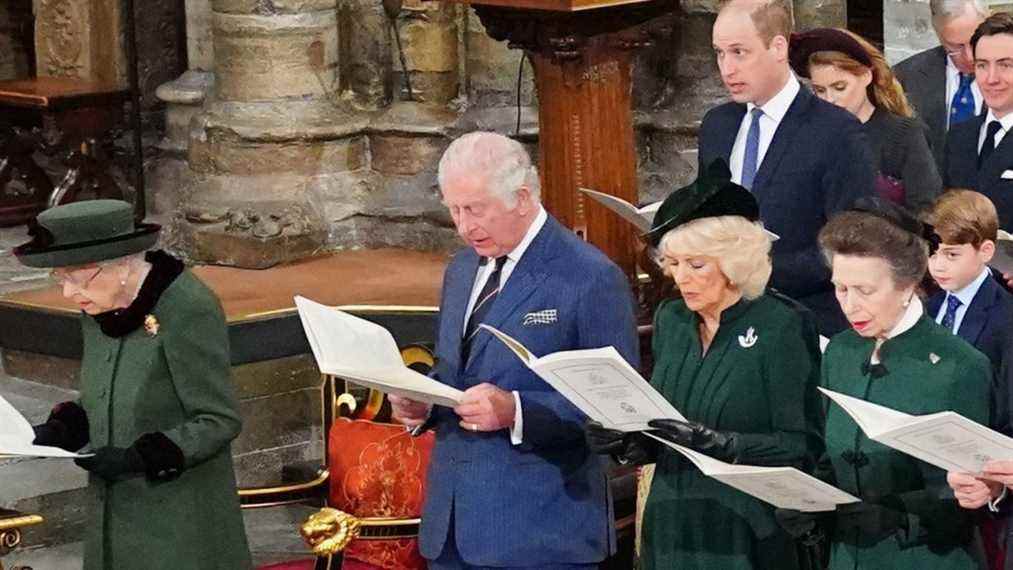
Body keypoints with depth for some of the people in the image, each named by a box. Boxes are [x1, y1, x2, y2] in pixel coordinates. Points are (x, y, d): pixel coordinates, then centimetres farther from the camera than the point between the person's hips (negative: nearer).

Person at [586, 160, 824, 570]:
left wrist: (716, 442, -24)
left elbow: (801, 447, -13)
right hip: (671, 531, 5)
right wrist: (629, 443, -5)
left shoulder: (782, 327, -10)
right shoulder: (672, 320, 9)